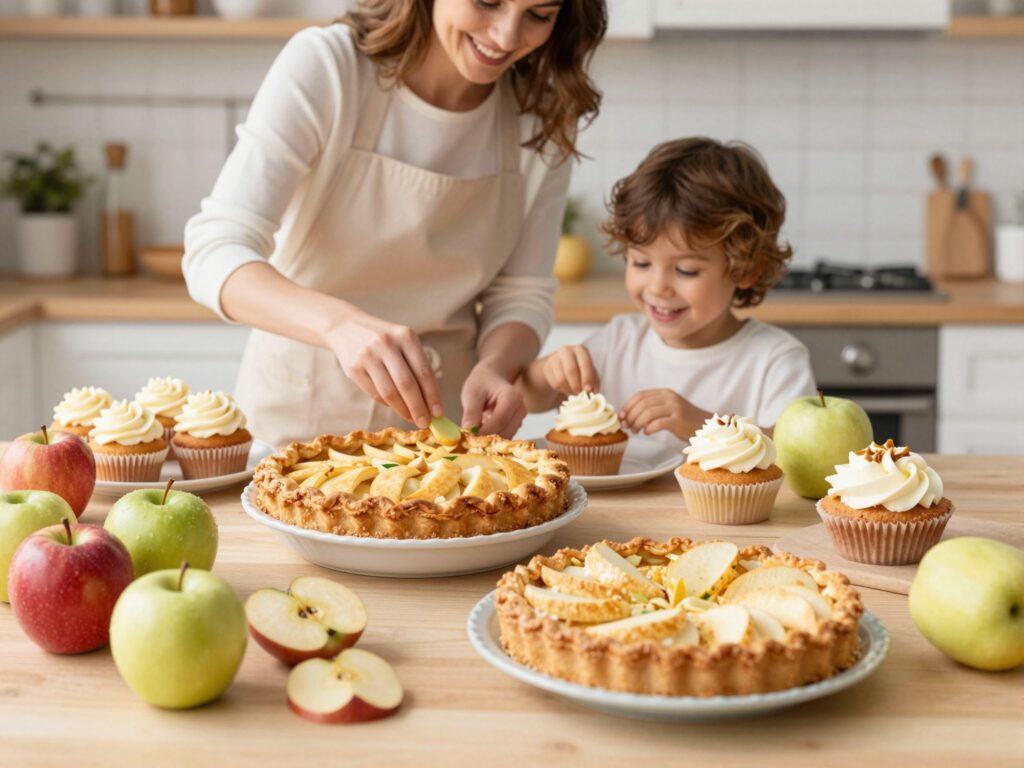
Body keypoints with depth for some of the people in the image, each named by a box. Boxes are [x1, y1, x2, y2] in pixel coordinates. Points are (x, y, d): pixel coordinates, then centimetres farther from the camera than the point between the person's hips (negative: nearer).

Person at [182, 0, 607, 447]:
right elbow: (214, 256, -20)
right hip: (300, 410, -4)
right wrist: (338, 322, -39)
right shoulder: (324, 64, -14)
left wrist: (494, 367, -21)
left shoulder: (544, 115, -3)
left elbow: (522, 294, 2)